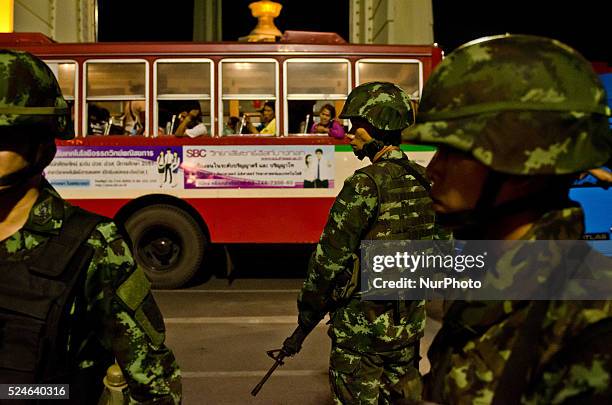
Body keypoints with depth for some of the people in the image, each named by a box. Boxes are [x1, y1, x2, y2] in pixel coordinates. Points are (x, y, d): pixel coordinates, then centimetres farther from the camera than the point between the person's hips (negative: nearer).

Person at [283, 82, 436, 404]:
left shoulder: (367, 183, -19)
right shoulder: (424, 182, 4)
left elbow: (329, 258, -18)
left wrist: (306, 320, -8)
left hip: (363, 327, -7)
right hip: (410, 326, 8)